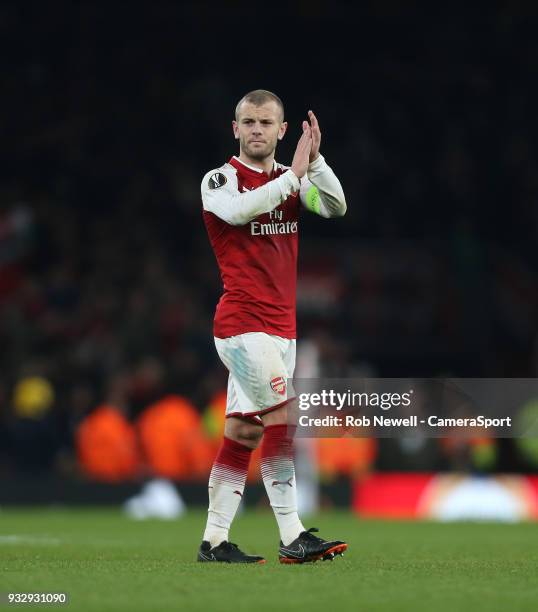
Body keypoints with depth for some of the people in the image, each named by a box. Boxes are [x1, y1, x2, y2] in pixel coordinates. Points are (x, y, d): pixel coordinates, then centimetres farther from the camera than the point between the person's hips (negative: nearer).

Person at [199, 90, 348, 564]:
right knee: (283, 419, -15)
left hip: (281, 326, 7)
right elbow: (238, 209, -26)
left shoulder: (291, 179, 14)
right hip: (243, 323, -7)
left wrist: (314, 160, -13)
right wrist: (294, 174, -24)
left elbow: (336, 208, 0)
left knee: (243, 431, 7)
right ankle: (292, 538, -15)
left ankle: (214, 541, 11)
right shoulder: (219, 180, -4)